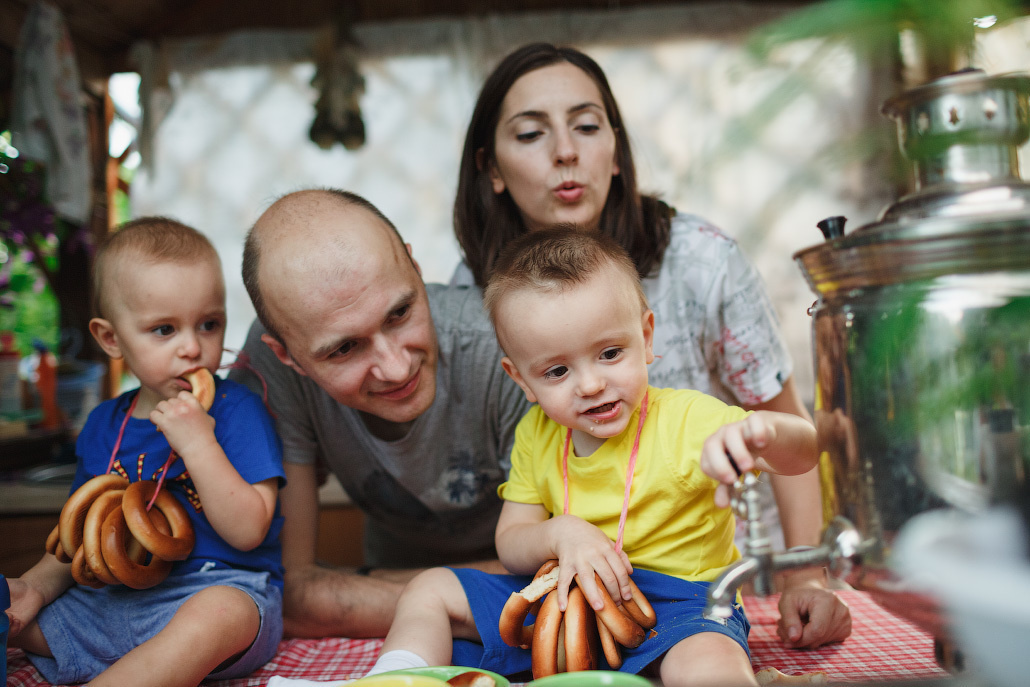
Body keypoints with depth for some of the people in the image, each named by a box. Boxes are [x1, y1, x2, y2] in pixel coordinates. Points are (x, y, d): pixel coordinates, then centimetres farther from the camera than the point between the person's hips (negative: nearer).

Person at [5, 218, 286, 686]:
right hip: (114, 598, 6)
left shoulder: (237, 410, -9)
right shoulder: (104, 425, 10)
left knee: (216, 616, -38)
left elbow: (248, 531, -16)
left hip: (224, 586, -6)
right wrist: (39, 584, 3)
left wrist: (198, 443, -23)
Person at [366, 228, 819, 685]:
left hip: (676, 604, -5)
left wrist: (760, 431, -51)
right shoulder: (536, 434, -1)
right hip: (567, 595, 6)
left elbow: (805, 451, -26)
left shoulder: (688, 421, -17)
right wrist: (560, 533, -22)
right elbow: (509, 544, 2)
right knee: (430, 590, 4)